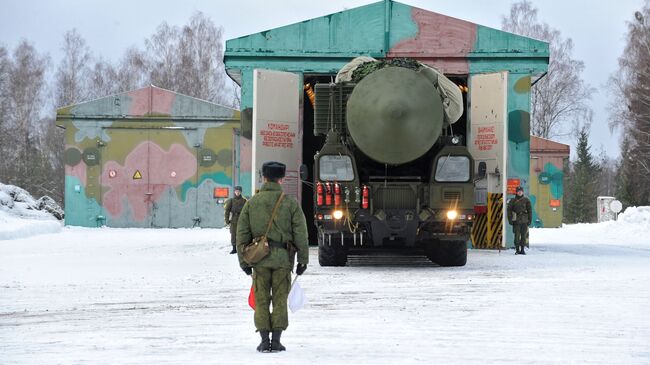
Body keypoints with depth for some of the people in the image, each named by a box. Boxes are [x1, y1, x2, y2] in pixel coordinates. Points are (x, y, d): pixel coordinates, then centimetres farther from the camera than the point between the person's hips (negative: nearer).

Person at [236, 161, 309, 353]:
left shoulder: (252, 202, 3)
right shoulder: (290, 203, -1)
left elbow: (242, 234, 4)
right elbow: (301, 234, -2)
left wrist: (243, 260, 9)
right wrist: (303, 259, 5)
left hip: (259, 258, 1)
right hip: (283, 258, -1)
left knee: (261, 300, 7)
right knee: (280, 300, 7)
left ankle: (264, 340, 5)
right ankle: (276, 340, 5)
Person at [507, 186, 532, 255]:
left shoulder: (526, 200, 7)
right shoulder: (513, 201, 6)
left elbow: (529, 210, 9)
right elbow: (509, 210, 7)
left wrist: (530, 220, 3)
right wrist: (510, 219, -2)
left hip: (524, 221, 1)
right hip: (516, 221, -1)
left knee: (524, 236, 3)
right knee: (517, 236, -5)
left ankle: (522, 249, 10)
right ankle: (517, 250, 0)